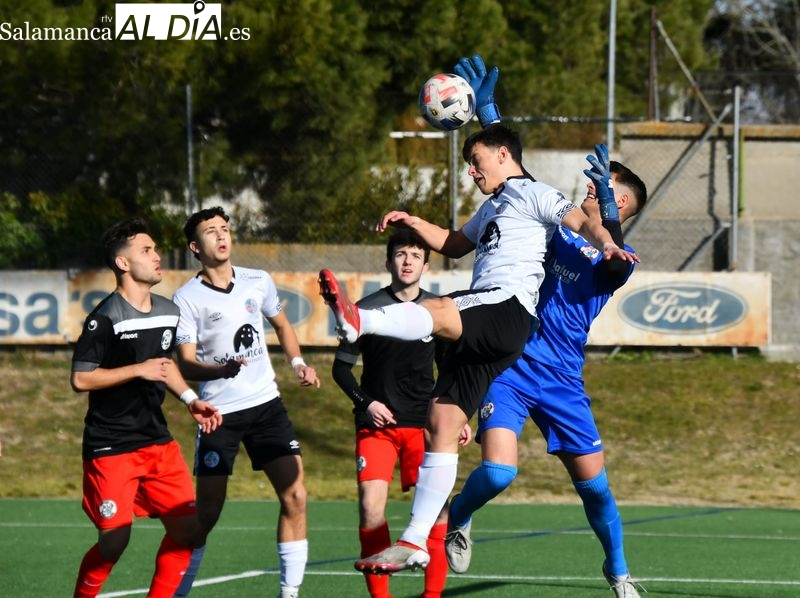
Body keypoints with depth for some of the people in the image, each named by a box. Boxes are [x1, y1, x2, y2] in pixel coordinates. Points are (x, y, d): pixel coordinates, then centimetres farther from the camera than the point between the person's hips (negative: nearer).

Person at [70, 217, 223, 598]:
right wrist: (138, 370, -19)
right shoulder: (105, 319, -15)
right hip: (111, 448, -7)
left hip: (157, 441, 7)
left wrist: (191, 401, 10)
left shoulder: (168, 313, 8)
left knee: (187, 527, -2)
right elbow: (80, 379, -16)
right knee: (114, 541, -7)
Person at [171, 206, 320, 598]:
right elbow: (186, 364, -12)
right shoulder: (187, 298, -8)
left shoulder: (259, 282, 4)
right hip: (219, 412, -4)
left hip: (267, 404, 4)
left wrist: (297, 362, 9)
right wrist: (222, 370, -30)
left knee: (294, 497, -6)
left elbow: (281, 324, 24)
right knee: (207, 513, -5)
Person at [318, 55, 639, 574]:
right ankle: (414, 543, -4)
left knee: (438, 311, -36)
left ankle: (359, 320, -66)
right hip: (479, 328, 8)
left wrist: (604, 243, -31)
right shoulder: (492, 207, 32)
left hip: (508, 310, -8)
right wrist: (414, 223, 35)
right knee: (442, 424, 0)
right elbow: (456, 244, 49)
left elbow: (581, 221, -11)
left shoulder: (532, 194, 5)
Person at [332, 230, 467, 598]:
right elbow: (341, 367, 6)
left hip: (425, 424, 2)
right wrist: (366, 402, -8)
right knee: (370, 505, -14)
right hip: (377, 424, -2)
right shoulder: (367, 309, 0)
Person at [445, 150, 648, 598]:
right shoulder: (554, 228, 10)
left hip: (562, 378, 0)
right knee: (498, 471, -19)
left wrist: (605, 196, -34)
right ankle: (458, 518, 13)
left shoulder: (618, 259, 3)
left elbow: (614, 261, -22)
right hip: (510, 366, 0)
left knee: (594, 483, 3)